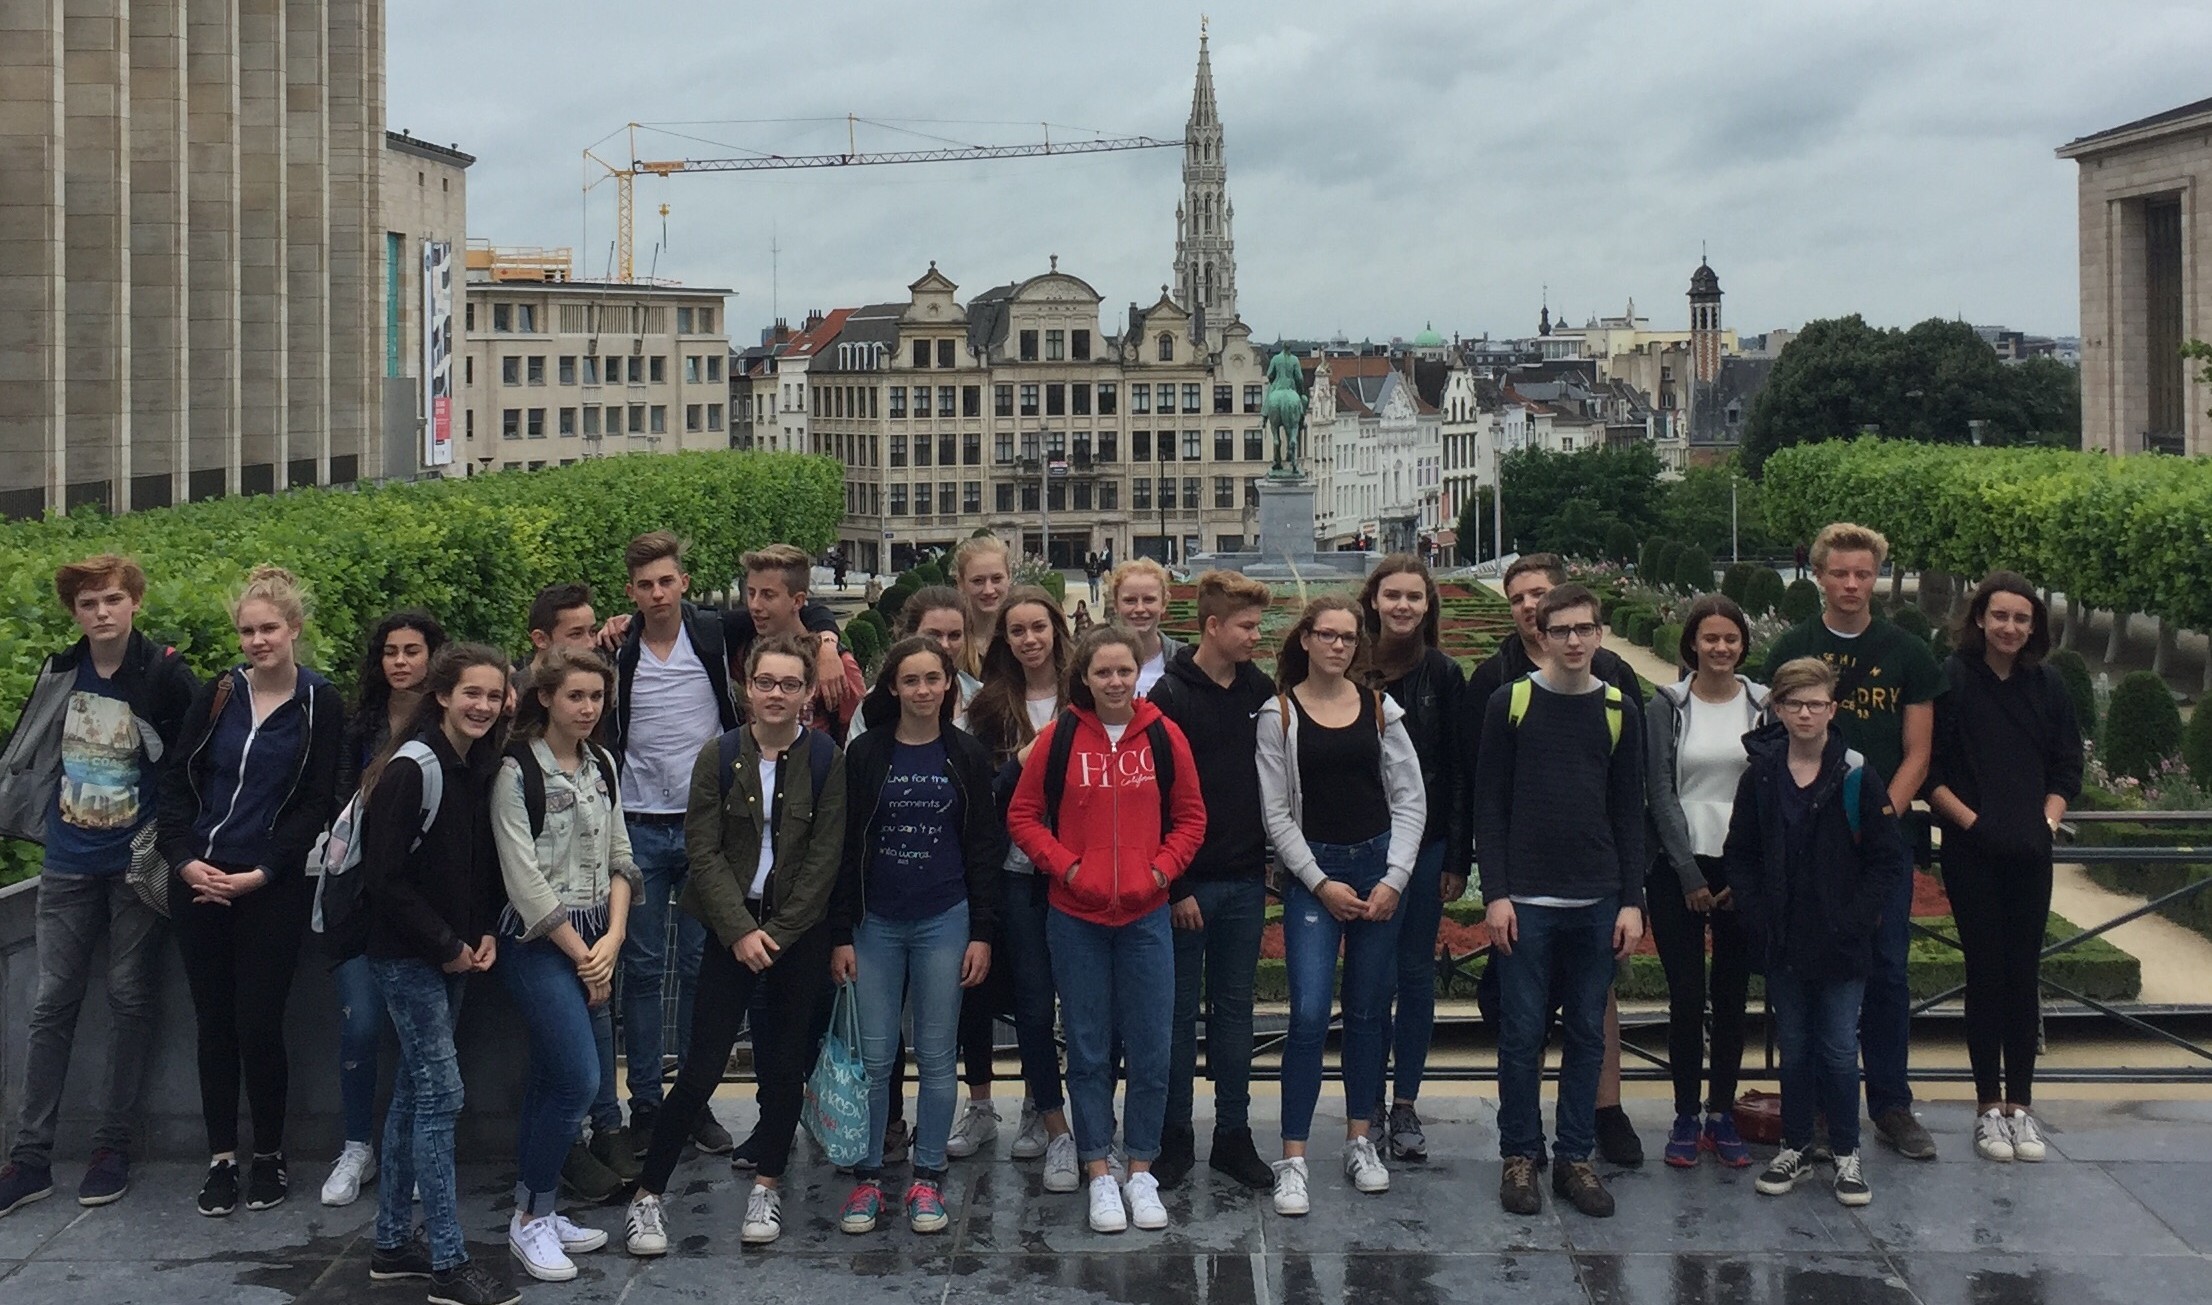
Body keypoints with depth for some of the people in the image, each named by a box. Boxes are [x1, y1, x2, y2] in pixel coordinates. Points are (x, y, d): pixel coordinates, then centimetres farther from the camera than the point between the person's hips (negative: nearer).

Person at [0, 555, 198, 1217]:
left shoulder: (166, 675, -11)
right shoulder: (60, 673, 3)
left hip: (136, 864, -4)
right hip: (69, 864, 4)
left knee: (129, 1001, 5)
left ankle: (112, 1148, 15)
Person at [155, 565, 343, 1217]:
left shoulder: (321, 706, -1)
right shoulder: (217, 695, 7)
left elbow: (315, 805, -3)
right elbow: (177, 782, 7)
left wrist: (259, 875, -11)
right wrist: (185, 859, -7)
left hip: (271, 889, -3)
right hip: (199, 883, 3)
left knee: (259, 1024, -4)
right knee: (214, 1022, 6)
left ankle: (269, 1155, 13)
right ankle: (221, 1158, 15)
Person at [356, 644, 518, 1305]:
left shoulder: (481, 768, 8)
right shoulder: (413, 768, -16)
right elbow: (384, 874, -18)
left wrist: (485, 933, 0)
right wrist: (446, 945, -14)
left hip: (452, 955, 8)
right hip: (406, 954, -8)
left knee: (414, 1092, 13)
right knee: (440, 1093, -8)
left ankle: (393, 1244, 22)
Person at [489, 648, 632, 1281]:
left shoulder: (602, 766, 10)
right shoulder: (517, 772, -11)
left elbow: (618, 859, 12)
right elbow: (524, 878, -13)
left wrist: (613, 938, -3)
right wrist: (582, 954, -9)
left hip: (596, 942, 6)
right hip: (539, 944, -6)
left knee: (552, 1080, 9)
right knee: (579, 1080, -13)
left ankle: (535, 1211, 17)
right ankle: (531, 1218, 1)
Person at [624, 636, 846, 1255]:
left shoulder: (826, 760, -2)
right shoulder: (720, 756, -2)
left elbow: (824, 856, -4)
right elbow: (704, 851, -5)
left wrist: (778, 933, -9)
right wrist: (740, 931, -12)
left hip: (799, 931, 1)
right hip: (732, 927, -1)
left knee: (785, 1062, 7)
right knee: (704, 1064, -4)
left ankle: (768, 1186, 22)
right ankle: (649, 1193, 4)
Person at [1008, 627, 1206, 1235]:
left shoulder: (1163, 737, -1)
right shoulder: (1059, 737, -4)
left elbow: (1190, 817, 7)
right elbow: (1023, 815, 3)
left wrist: (1162, 868, -6)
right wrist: (1064, 865, -9)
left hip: (1145, 914, 1)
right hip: (1076, 917, 0)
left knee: (1150, 1049, 4)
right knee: (1088, 1050, 7)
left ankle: (1142, 1171, 18)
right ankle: (1099, 1175, 17)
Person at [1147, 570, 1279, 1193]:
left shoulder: (1260, 692, 7)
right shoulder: (1171, 695, -9)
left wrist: (1271, 859, 7)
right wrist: (1175, 887, -13)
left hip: (1245, 882, 4)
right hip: (1187, 882, -4)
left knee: (1234, 1009, 10)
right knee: (1179, 1011, 4)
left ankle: (1234, 1136, 17)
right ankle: (1175, 1137, 14)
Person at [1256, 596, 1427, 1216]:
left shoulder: (1380, 708, 5)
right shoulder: (1279, 714, -1)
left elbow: (1410, 799, 5)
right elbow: (1277, 813, -2)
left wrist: (1393, 879, -5)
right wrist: (1321, 883, -9)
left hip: (1380, 867, 3)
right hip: (1311, 870, -3)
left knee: (1369, 1011, 8)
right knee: (1310, 1013, -12)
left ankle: (1360, 1141, 21)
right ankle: (1292, 1159, -9)